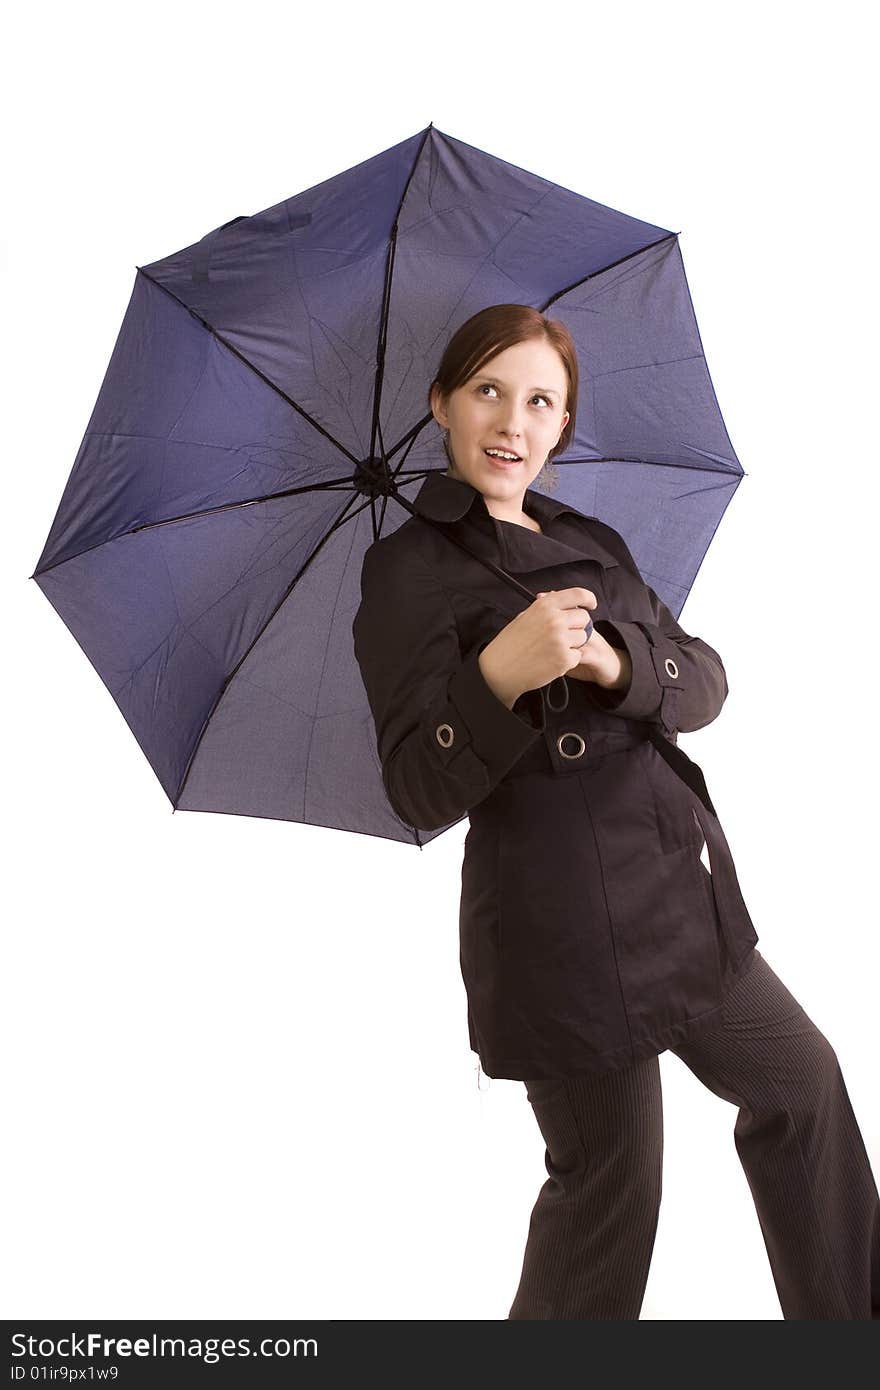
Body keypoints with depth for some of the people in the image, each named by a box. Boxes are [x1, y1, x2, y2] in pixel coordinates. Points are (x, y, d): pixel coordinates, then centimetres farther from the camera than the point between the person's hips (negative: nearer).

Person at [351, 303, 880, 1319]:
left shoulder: (592, 544, 13)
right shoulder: (410, 568, -8)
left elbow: (705, 680, 2)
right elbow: (419, 793, -16)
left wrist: (619, 662, -19)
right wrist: (500, 674, -33)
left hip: (682, 900, 8)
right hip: (567, 931, -8)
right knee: (611, 1183, 5)